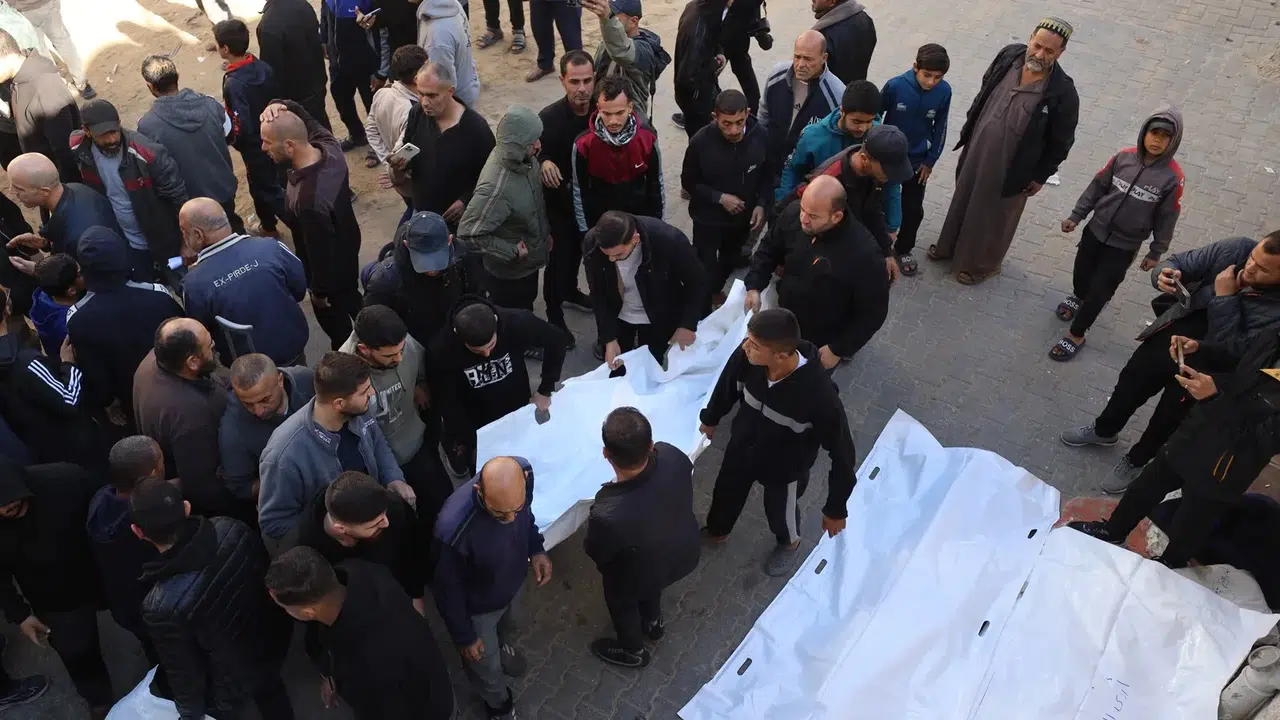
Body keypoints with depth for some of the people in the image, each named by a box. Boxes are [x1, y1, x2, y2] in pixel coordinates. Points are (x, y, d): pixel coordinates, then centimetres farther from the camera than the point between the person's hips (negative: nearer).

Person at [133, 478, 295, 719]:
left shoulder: (161, 606, -36)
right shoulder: (231, 529, -25)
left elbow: (184, 675, -20)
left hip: (235, 688, -4)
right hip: (276, 642, 5)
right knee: (268, 689, 36)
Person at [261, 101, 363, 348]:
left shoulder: (310, 202, -46)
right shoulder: (329, 148, -24)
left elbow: (321, 252, -31)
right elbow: (308, 121, -3)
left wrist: (319, 291, -12)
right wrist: (280, 106, -26)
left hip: (331, 268, -8)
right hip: (347, 249, 8)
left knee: (334, 318, 22)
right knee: (350, 300, 34)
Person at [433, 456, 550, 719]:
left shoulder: (524, 471, -32)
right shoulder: (454, 529, -46)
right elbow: (446, 588, -24)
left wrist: (536, 549, -11)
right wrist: (463, 636, -11)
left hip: (513, 582, 4)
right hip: (477, 606, -4)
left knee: (506, 626, 38)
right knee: (487, 667, 24)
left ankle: (500, 645, 72)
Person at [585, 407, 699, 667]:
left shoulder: (607, 514, -46)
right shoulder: (672, 456, -34)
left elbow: (596, 553, -21)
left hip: (640, 575, -4)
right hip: (685, 553, 4)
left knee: (622, 602, 32)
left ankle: (633, 652, 60)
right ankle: (653, 622, 68)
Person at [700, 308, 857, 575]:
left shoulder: (820, 396, -43)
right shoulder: (747, 357, -32)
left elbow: (843, 455, -27)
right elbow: (728, 384, -6)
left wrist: (836, 509, -15)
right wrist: (710, 418, 13)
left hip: (785, 467, -3)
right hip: (742, 446, 3)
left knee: (779, 511, 26)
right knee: (726, 492, 29)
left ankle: (789, 543, 63)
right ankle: (716, 532, 63)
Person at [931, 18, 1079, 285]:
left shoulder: (1063, 93, -27)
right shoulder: (1009, 56, -14)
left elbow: (1061, 142, -14)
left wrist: (1041, 176, -5)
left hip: (1010, 168, -5)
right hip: (976, 151, 5)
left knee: (993, 217, 17)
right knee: (962, 201, 26)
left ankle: (982, 264, 43)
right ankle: (950, 245, 52)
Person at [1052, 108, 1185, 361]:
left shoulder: (1173, 177, -15)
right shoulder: (1124, 157, -10)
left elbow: (1167, 219, -6)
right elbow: (1097, 186, 1)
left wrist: (1155, 253, 0)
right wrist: (1076, 216, 1)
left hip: (1124, 246, -3)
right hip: (1095, 231, 3)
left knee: (1099, 290, 1)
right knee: (1081, 274, 18)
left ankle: (1076, 336, 19)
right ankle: (1079, 298, 54)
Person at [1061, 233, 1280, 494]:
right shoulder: (1237, 249, -20)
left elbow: (1232, 349, -32)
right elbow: (1180, 263, -11)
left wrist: (1224, 298, -34)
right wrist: (1164, 274, -33)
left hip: (1205, 369, -4)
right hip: (1172, 335, 4)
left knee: (1167, 420, 18)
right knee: (1131, 381, 24)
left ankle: (1135, 461, 48)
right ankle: (1104, 430, 53)